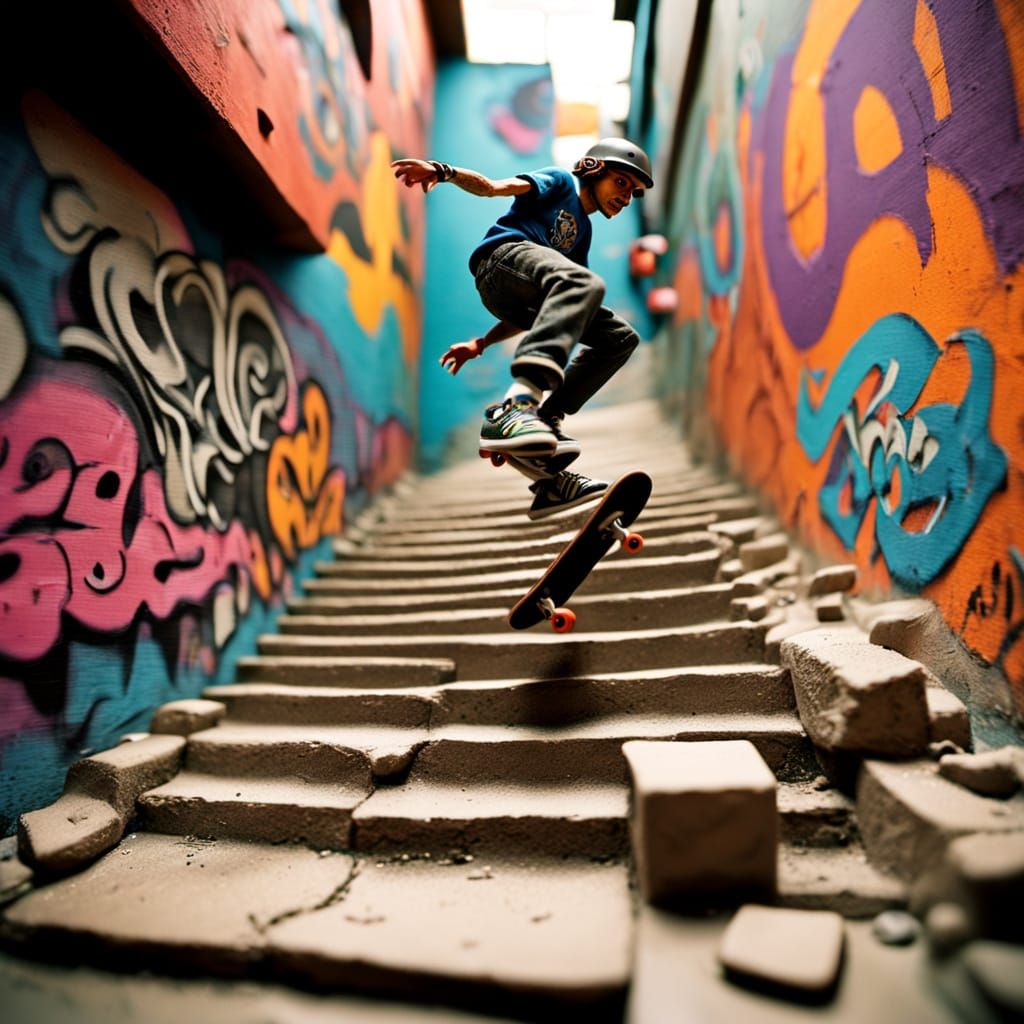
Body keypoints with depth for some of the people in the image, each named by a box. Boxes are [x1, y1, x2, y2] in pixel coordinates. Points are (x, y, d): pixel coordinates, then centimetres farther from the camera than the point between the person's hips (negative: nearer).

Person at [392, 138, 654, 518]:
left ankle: (546, 420, -13)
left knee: (620, 337, 4)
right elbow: (495, 186, 1)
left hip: (530, 297, 7)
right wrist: (445, 171, -19)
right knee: (585, 282, -35)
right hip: (503, 258, -7)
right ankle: (516, 404, -52)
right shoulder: (561, 182, 20)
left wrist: (481, 344, 21)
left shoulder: (582, 233, 36)